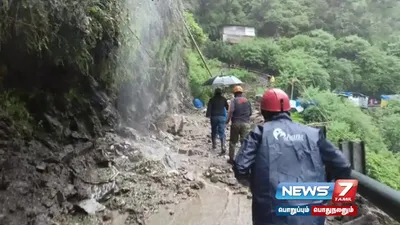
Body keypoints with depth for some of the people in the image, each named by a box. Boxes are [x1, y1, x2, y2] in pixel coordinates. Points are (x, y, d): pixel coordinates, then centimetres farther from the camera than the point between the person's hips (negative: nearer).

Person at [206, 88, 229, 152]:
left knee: (214, 131, 17)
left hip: (214, 117, 0)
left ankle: (214, 144, 21)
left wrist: (208, 115, -6)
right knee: (222, 132, -4)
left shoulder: (212, 99, 2)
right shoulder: (223, 99, 4)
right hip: (222, 117, 0)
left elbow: (209, 108, -6)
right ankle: (223, 146, -18)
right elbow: (227, 107, 11)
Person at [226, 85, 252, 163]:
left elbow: (230, 111, -19)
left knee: (233, 142, 12)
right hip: (246, 123, 2)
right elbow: (250, 113, 10)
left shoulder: (234, 100, -5)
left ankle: (231, 159, 18)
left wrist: (227, 120, -9)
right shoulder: (247, 101, 8)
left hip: (236, 123, -2)